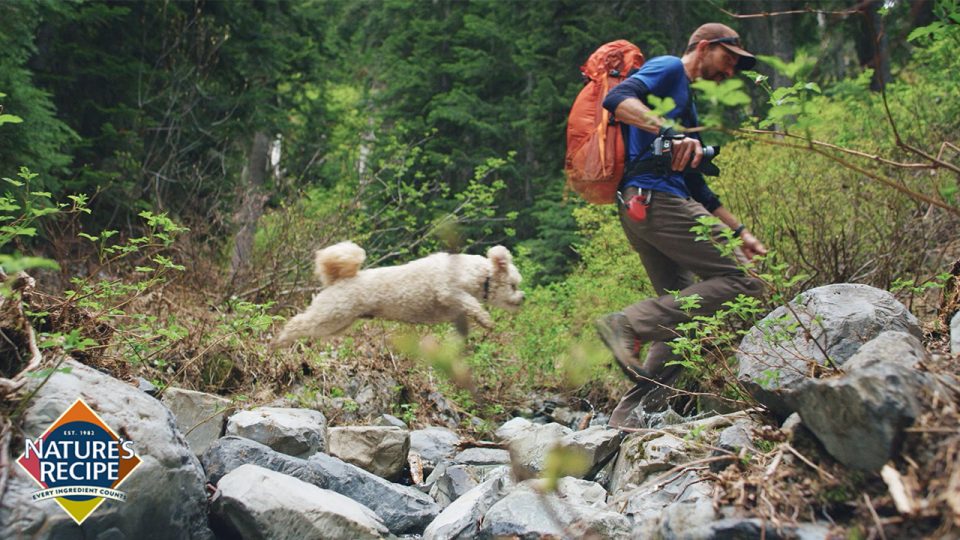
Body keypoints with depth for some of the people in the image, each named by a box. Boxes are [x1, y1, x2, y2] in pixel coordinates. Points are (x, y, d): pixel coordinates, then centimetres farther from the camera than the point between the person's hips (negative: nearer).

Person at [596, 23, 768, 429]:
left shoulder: (686, 104, 33)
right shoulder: (668, 68, 4)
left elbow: (695, 185, 33)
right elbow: (617, 99, -17)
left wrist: (739, 231, 30)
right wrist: (673, 134, -30)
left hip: (638, 210, 10)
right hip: (656, 198, -10)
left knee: (683, 312, 10)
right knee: (739, 282, -14)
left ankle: (631, 411, 6)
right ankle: (629, 324, -20)